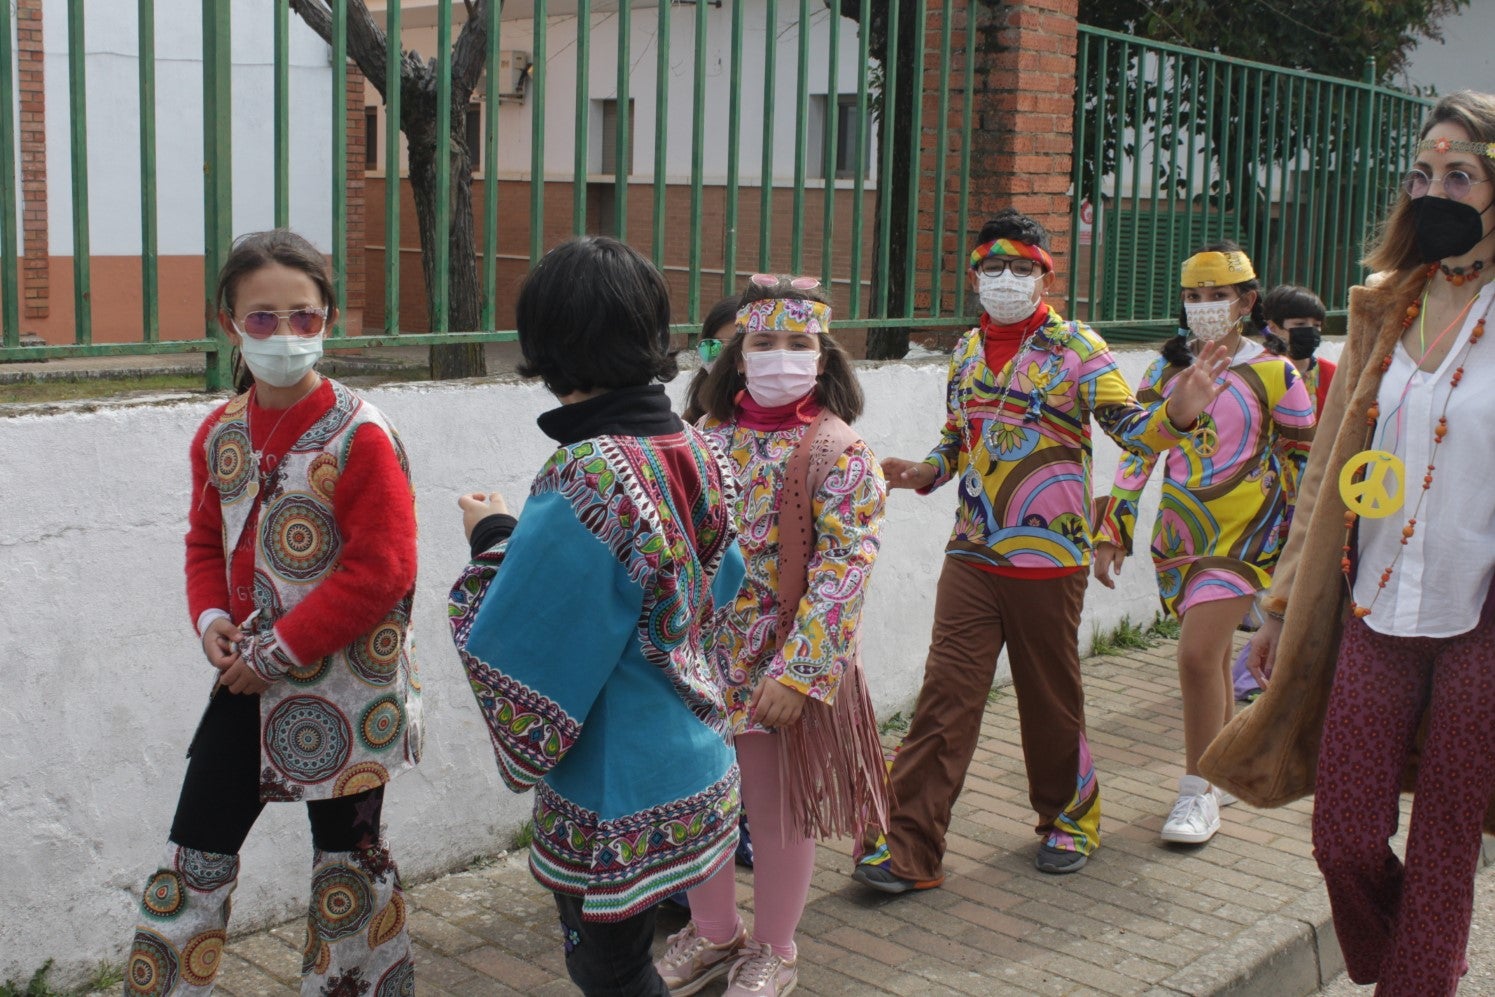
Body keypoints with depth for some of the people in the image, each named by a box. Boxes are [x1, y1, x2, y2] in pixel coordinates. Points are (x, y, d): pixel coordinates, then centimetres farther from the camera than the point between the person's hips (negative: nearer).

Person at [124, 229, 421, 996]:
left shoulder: (360, 436, -17)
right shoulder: (220, 433, 3)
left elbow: (380, 571, -20)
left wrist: (276, 650, -18)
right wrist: (211, 619, -5)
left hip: (345, 688, -5)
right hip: (250, 678, 6)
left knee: (347, 857, 11)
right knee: (196, 848, 12)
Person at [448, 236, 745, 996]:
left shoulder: (582, 484, -26)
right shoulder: (697, 454, -2)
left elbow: (511, 648, -22)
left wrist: (493, 540, -5)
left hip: (617, 805, -8)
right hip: (699, 775, 8)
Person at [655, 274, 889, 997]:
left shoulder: (836, 450, -11)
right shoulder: (713, 437, 5)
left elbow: (843, 569, -16)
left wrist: (797, 671, -21)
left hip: (783, 670, -5)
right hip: (701, 661, 5)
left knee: (779, 814, 10)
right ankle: (712, 933, 38)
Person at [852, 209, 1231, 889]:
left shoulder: (1076, 348, -4)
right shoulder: (967, 350, 10)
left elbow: (1130, 428, -13)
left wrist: (1176, 413, -34)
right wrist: (924, 473, 0)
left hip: (1049, 558, -3)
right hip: (972, 554, 4)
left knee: (1051, 698, 10)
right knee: (945, 696, -2)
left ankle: (1069, 819, 33)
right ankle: (909, 846, 1)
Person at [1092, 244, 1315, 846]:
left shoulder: (1273, 375, -3)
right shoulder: (1168, 371, 8)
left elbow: (1302, 464, 1)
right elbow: (1136, 451, 8)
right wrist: (1112, 532, 4)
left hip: (1242, 533, -5)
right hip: (1178, 531, 5)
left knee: (1198, 654, -15)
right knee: (1211, 657, 13)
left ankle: (1200, 793, -2)